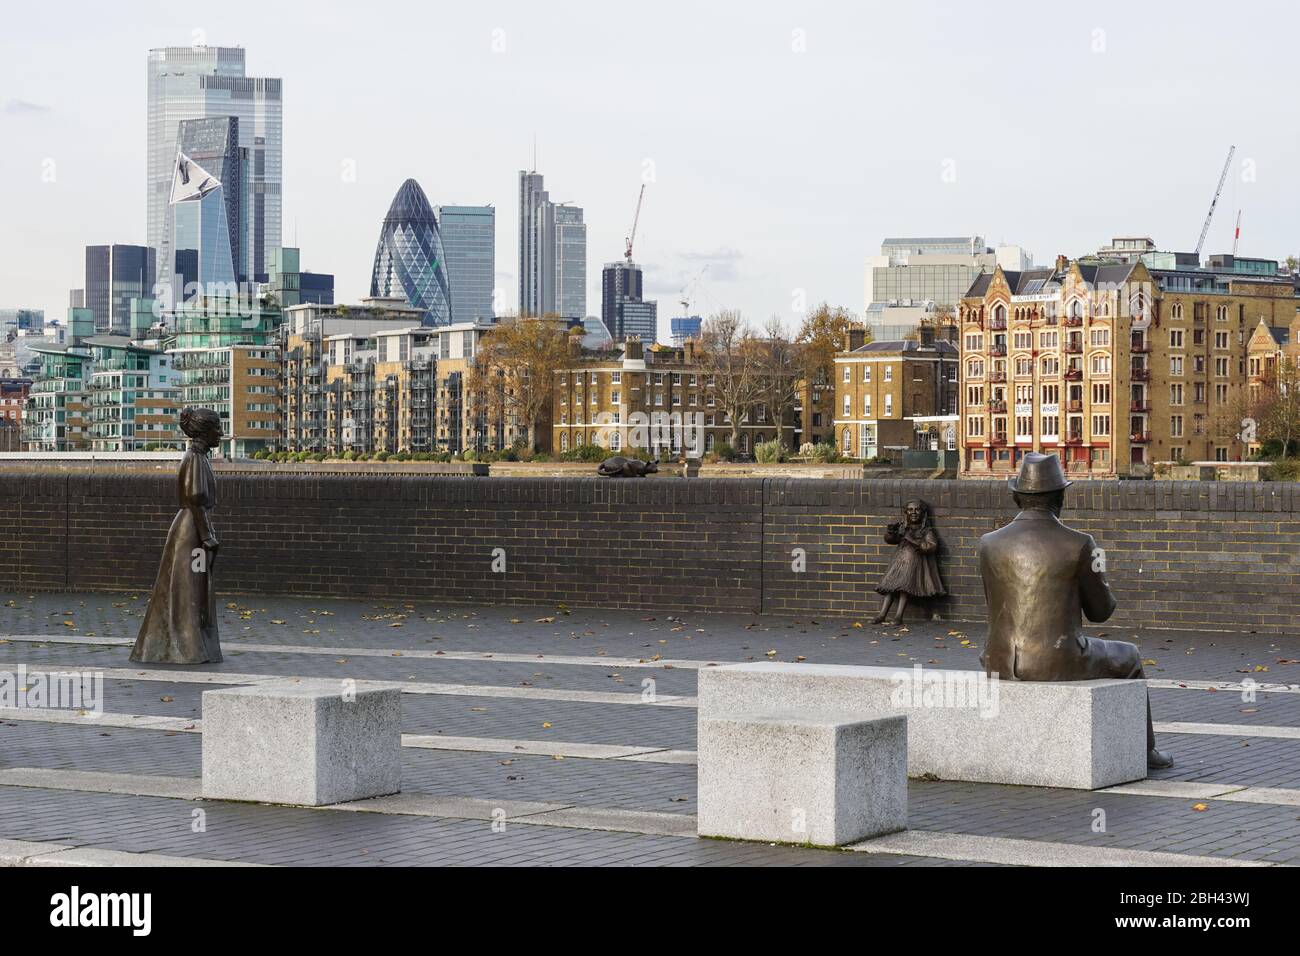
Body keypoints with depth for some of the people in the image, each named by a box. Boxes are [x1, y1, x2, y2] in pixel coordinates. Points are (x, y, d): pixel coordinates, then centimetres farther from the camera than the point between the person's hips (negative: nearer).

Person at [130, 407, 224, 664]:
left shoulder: (198, 458, 15)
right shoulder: (195, 459, -15)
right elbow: (195, 501, -20)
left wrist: (209, 535, 20)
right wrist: (207, 537, -19)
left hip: (196, 529, 10)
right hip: (192, 530, -10)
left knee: (195, 593, 11)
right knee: (187, 592, -6)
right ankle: (184, 648, -4)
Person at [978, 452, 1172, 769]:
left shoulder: (989, 544, 0)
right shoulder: (1079, 545, -9)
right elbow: (1100, 610, 3)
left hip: (1002, 664, 3)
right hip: (1061, 663, -3)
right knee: (1128, 658, 28)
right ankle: (1144, 751, 40)